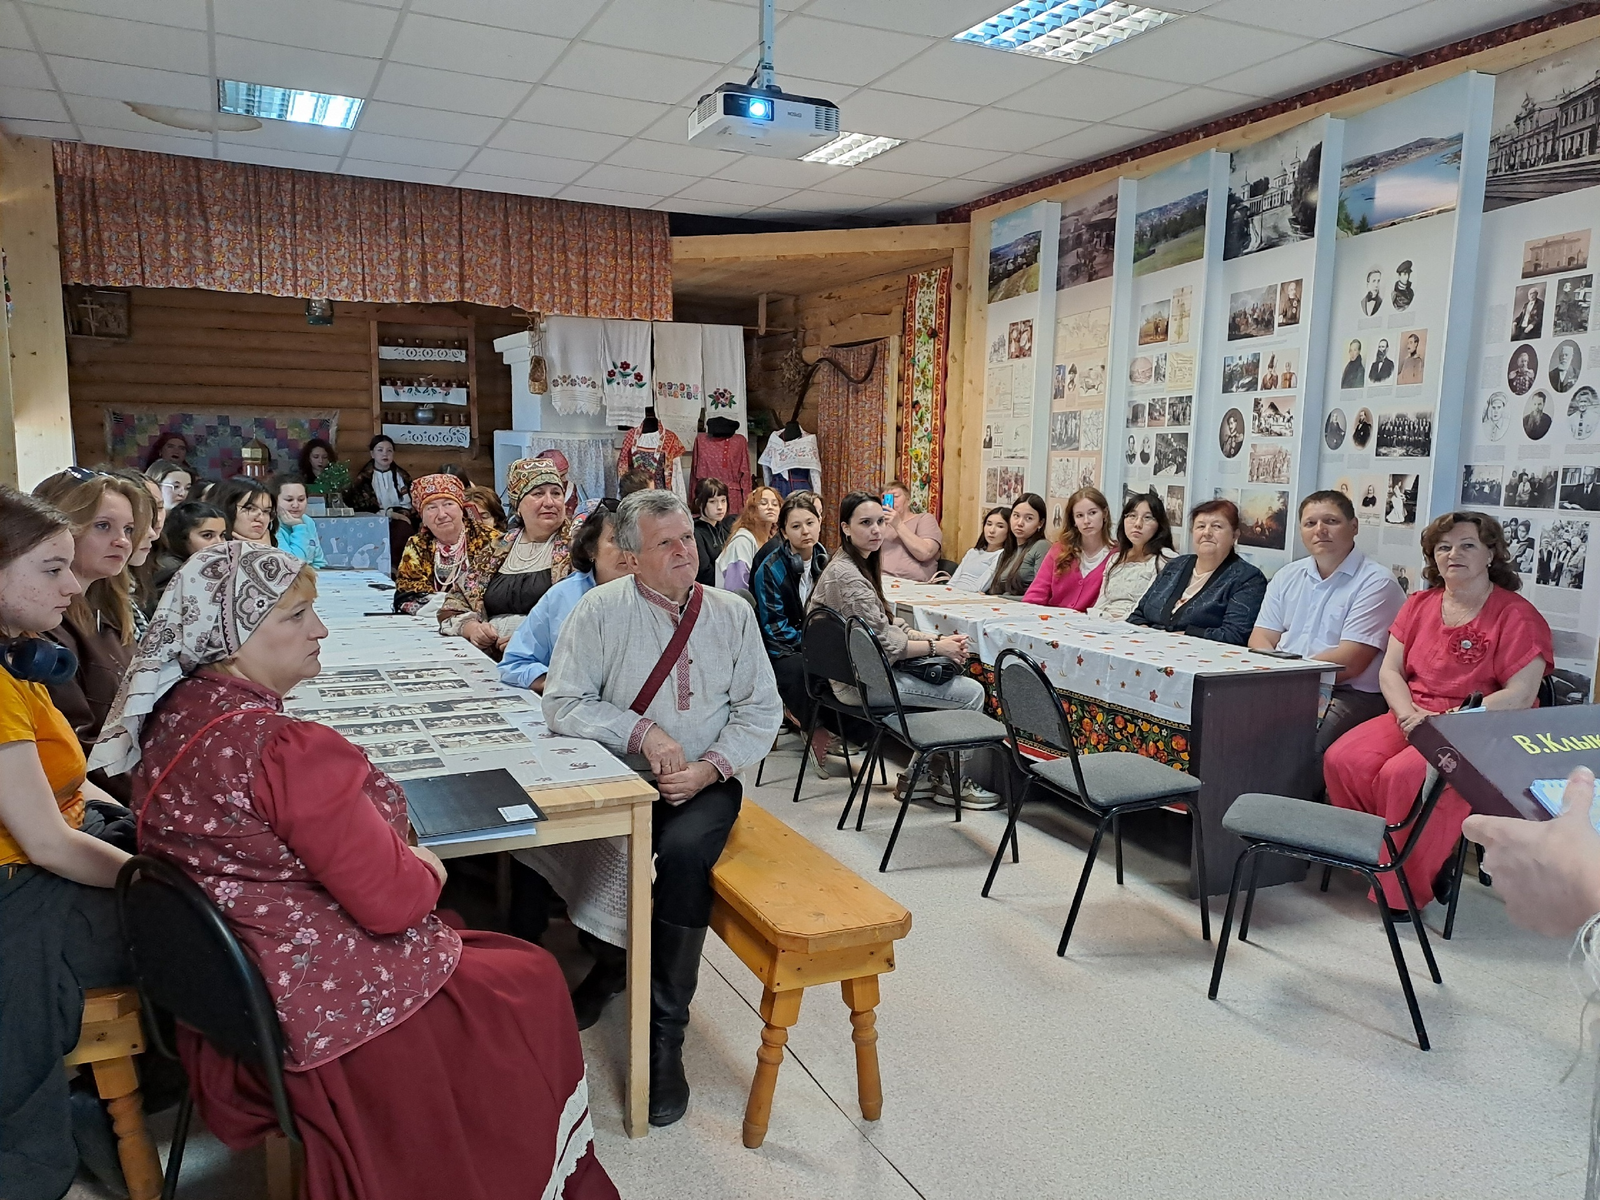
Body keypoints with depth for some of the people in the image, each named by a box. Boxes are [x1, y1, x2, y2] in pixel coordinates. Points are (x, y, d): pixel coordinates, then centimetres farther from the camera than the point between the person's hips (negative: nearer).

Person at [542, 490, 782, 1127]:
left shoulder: (732, 613, 5)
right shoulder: (602, 609, -1)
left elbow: (762, 709, 5)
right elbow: (562, 703, -6)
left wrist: (711, 767, -10)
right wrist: (643, 731, -16)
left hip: (705, 784, 0)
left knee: (684, 852, -30)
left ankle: (665, 1037, -15)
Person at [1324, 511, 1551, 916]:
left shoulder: (1517, 616, -4)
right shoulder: (1419, 604, 14)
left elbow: (1520, 695, -13)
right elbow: (1390, 671, 9)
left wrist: (1445, 721, -20)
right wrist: (1409, 713, -12)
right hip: (1412, 717, 6)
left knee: (1403, 776, -32)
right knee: (1342, 760, -22)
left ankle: (1405, 888, -13)